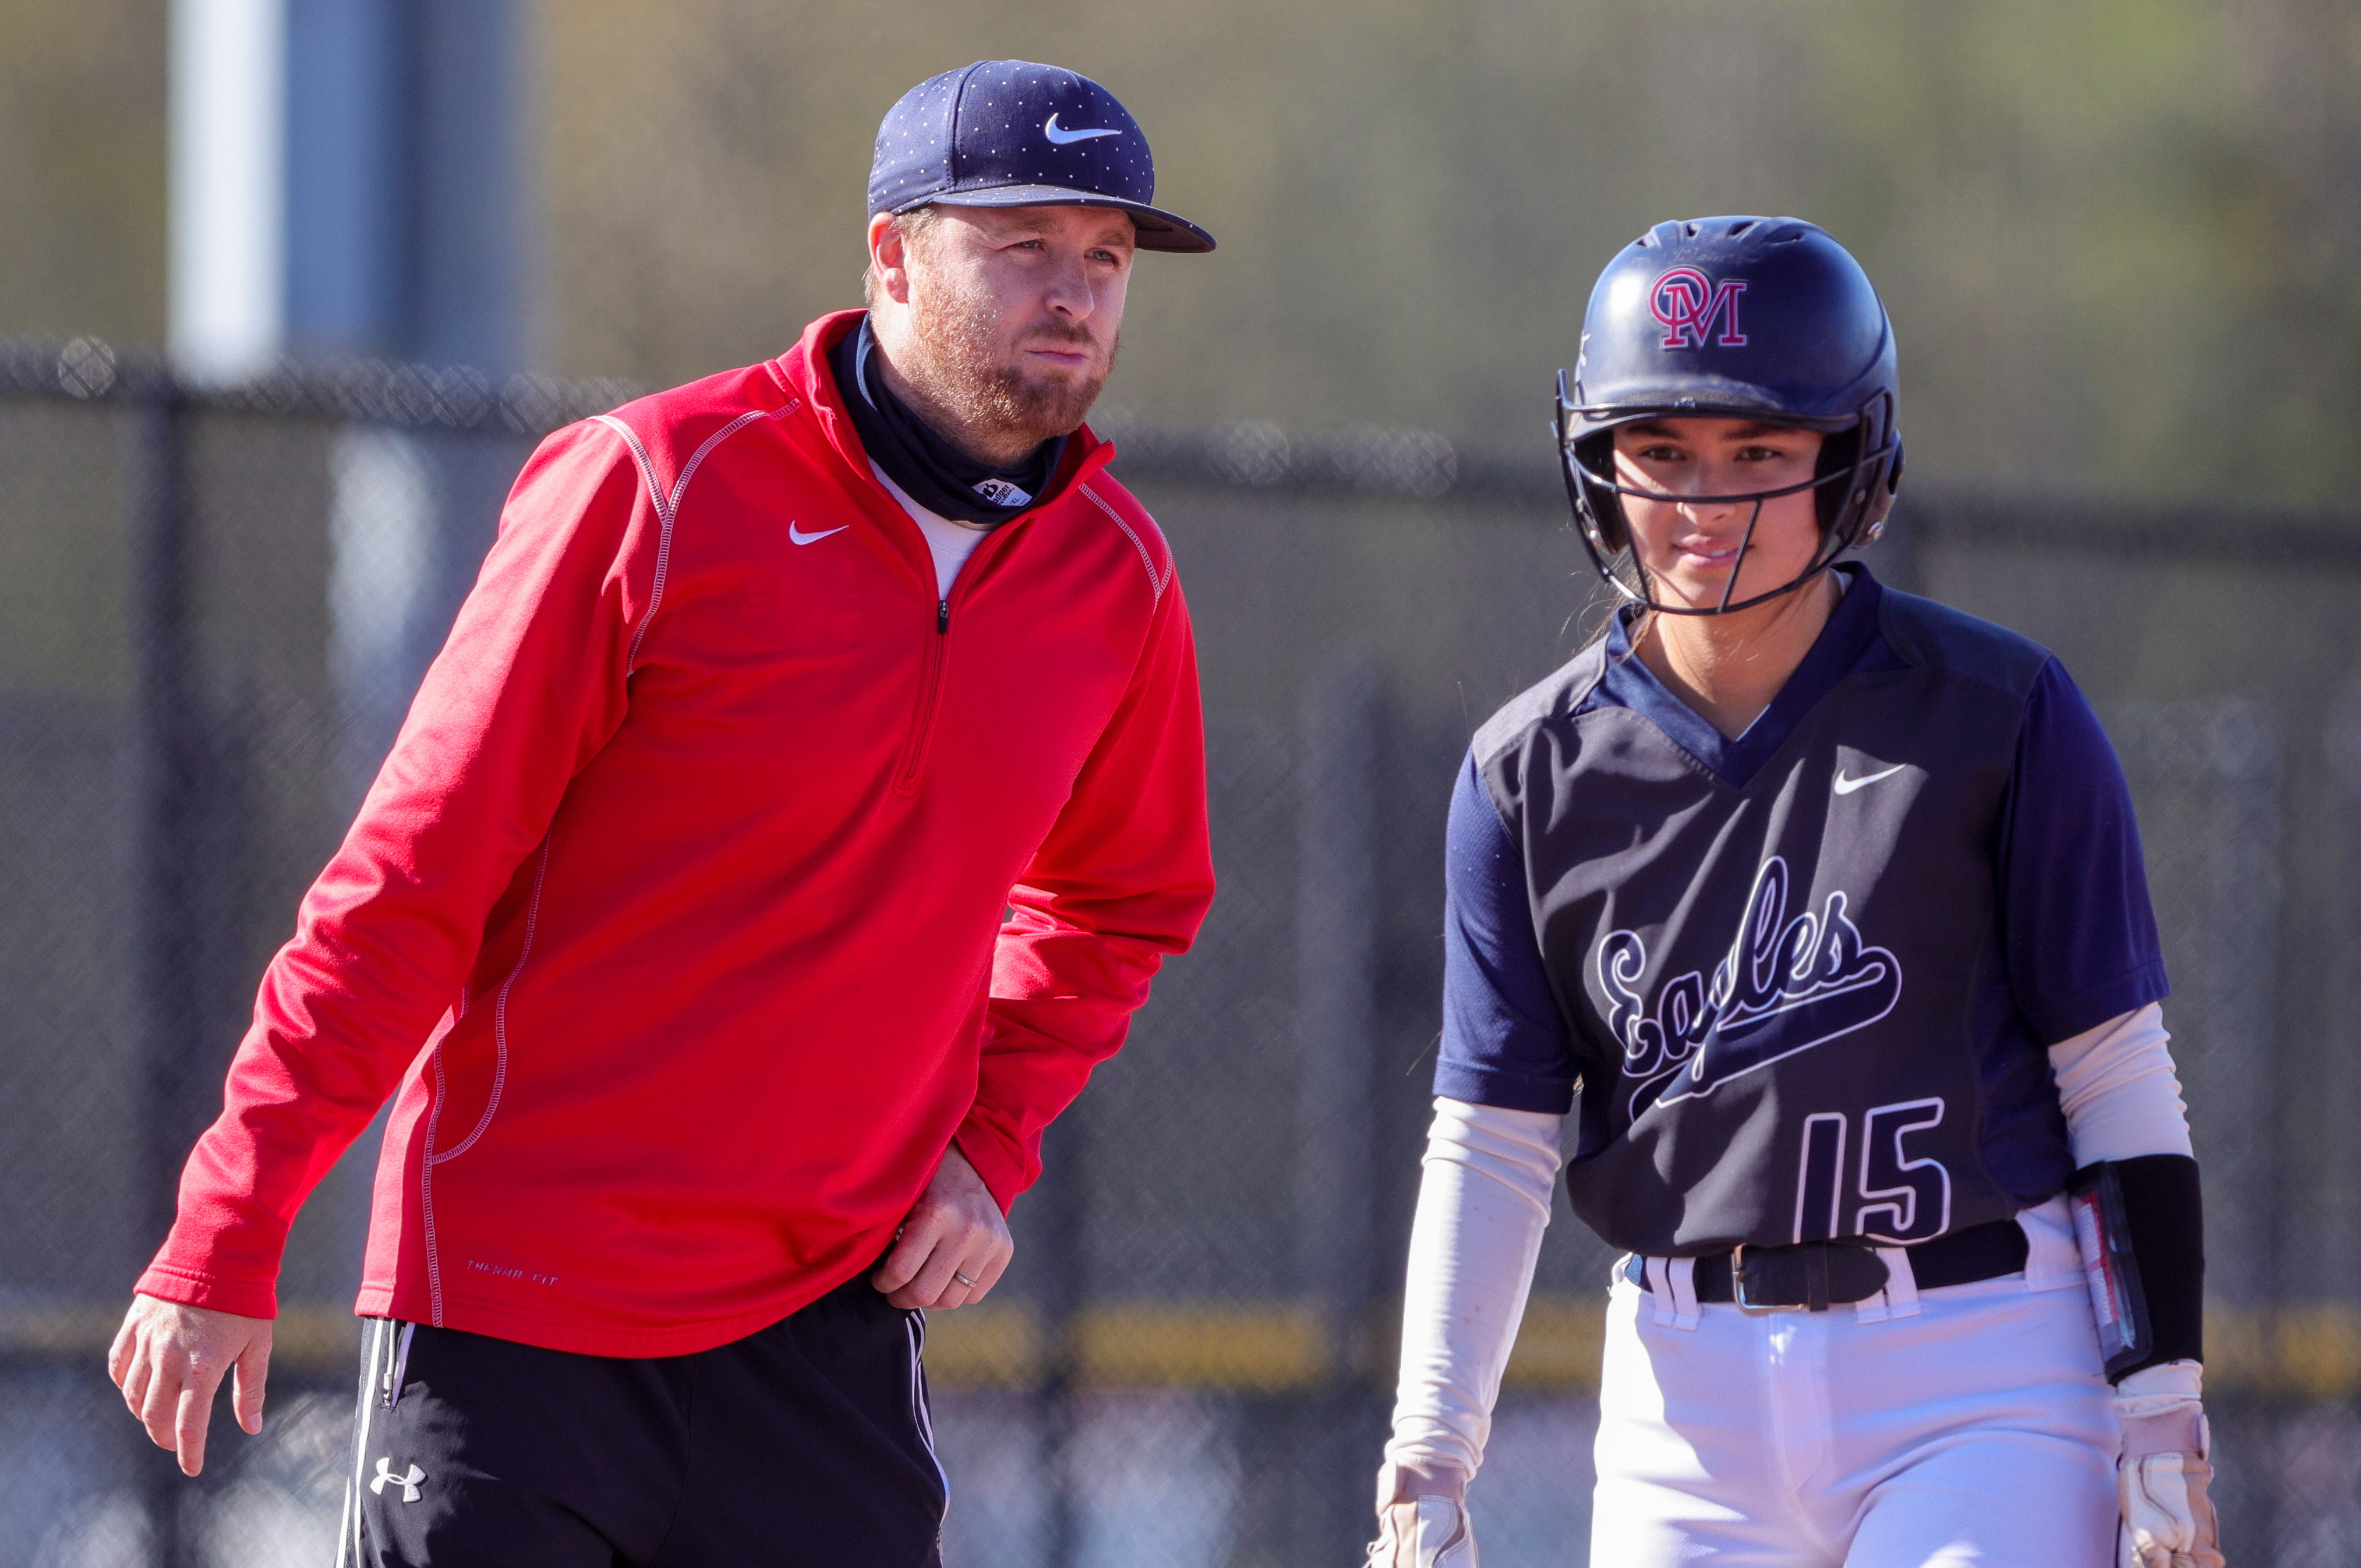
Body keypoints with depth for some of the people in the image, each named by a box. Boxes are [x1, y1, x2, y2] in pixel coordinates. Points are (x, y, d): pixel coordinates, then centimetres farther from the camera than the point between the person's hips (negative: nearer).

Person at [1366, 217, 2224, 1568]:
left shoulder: (2002, 717, -3)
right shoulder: (1535, 773, 4)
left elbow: (2121, 1084, -2)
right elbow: (1488, 1147, 5)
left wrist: (2165, 1417, -7)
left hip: (1982, 1369, -3)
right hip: (1693, 1389, 3)